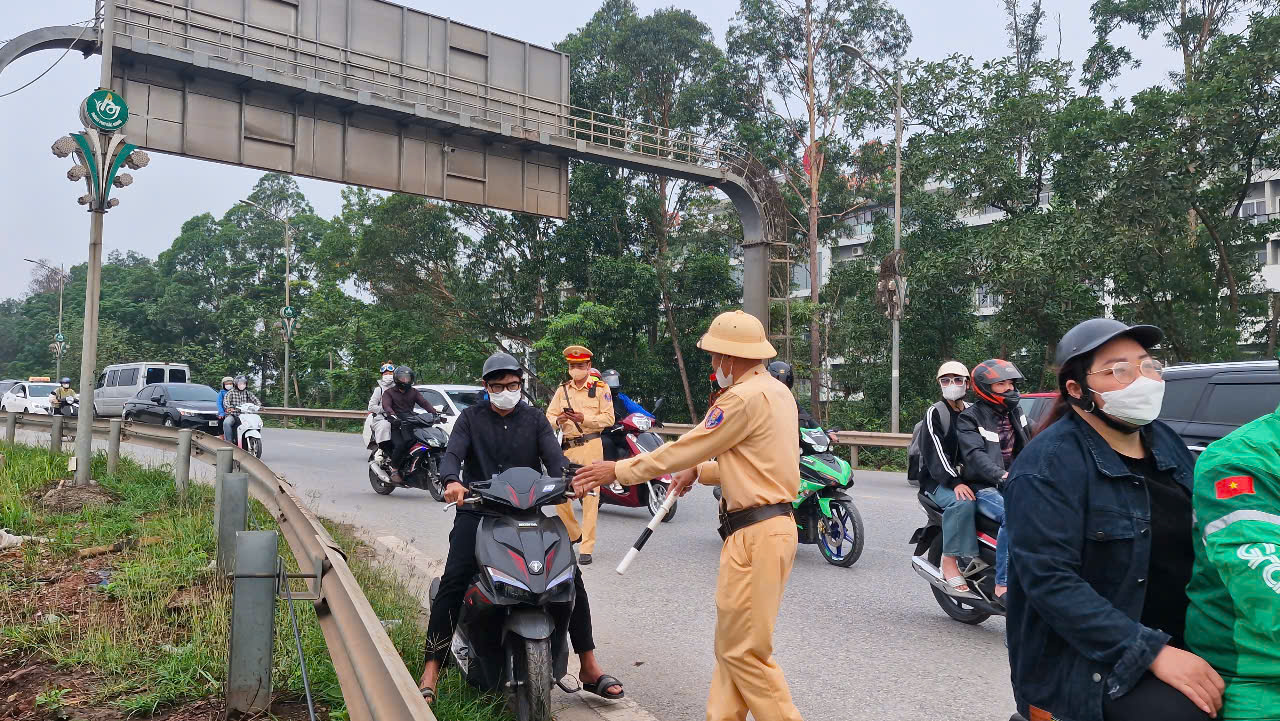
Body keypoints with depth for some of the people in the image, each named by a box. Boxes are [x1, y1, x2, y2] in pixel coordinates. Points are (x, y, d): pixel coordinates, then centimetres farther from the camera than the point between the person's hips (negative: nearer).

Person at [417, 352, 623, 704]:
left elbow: (553, 457, -2)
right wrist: (452, 481, -31)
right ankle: (431, 672, -15)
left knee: (571, 576, -11)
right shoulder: (471, 418, 9)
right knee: (453, 581, -22)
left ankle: (589, 667, 1)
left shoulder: (535, 419, 12)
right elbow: (452, 454, -7)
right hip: (478, 510, -1)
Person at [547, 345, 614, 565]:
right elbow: (549, 416, 11)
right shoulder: (562, 390, 16)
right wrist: (558, 420, -12)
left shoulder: (600, 388, 4)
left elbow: (608, 418, -3)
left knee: (590, 495, -7)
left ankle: (586, 548, -3)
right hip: (565, 447, 4)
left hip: (590, 446, -4)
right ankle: (573, 534, 25)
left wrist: (584, 418, -17)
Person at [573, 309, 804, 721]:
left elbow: (683, 450, -12)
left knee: (745, 652, -1)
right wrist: (699, 472, 19)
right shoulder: (776, 391, 14)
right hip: (774, 523, 10)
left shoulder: (745, 398, -17)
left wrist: (618, 471, -4)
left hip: (755, 534, -10)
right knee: (733, 645, 15)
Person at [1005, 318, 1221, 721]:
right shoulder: (1049, 464, -15)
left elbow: (1203, 544, 15)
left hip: (1179, 642, 8)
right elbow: (1049, 579, -22)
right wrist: (1152, 653, -25)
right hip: (1086, 661, -8)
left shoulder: (1167, 443, 9)